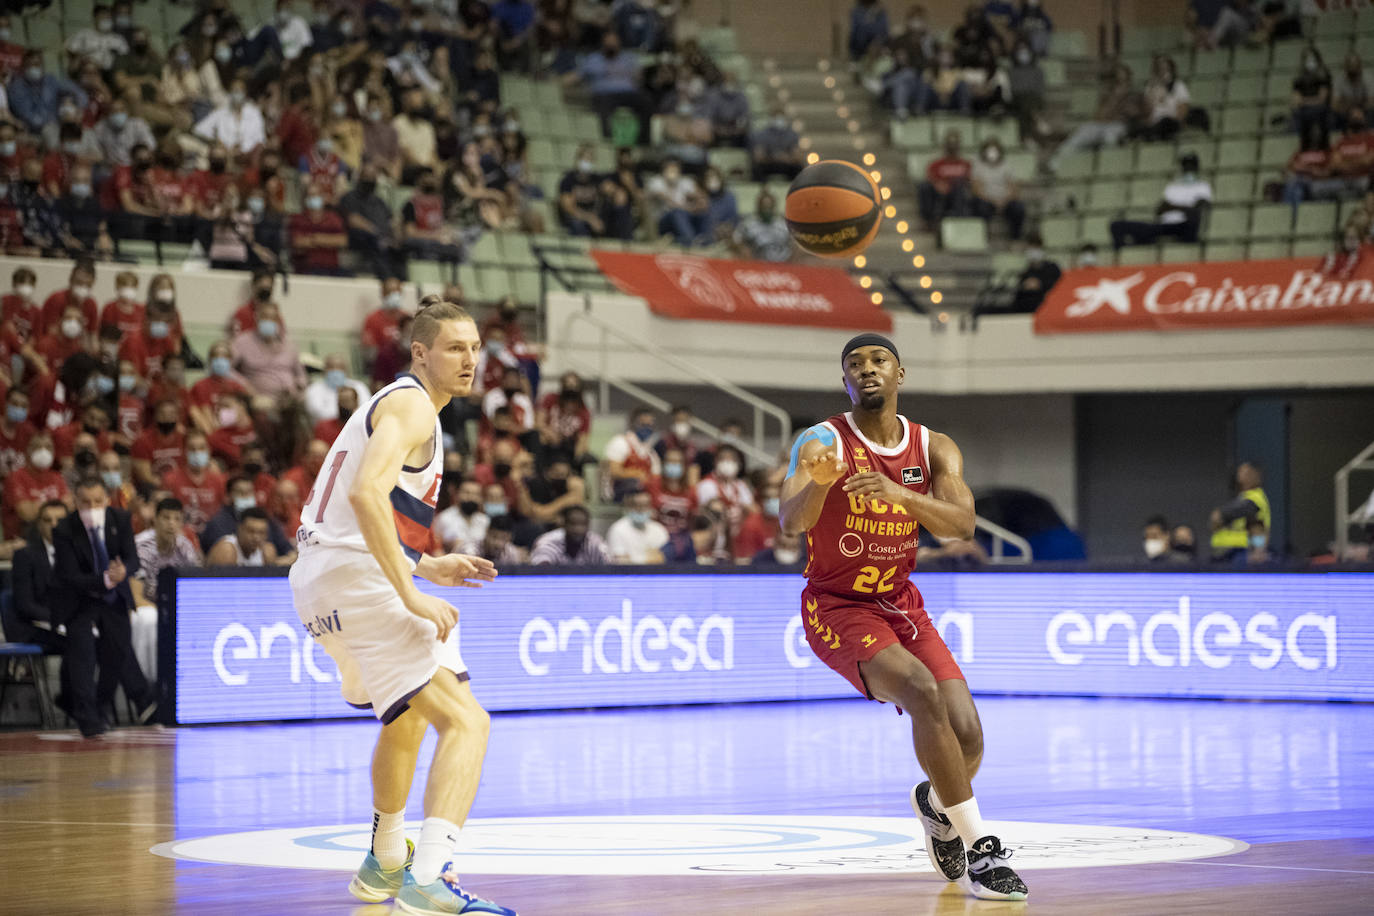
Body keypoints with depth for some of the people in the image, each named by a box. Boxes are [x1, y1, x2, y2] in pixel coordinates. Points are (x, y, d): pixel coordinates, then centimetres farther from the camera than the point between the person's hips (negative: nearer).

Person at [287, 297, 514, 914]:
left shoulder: (390, 404, 24)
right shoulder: (412, 404, -7)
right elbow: (366, 493, -25)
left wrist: (424, 567, 24)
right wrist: (411, 594, -26)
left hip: (318, 584, 11)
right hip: (357, 583, -11)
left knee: (408, 715, 33)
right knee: (466, 722, -19)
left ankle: (383, 866, 46)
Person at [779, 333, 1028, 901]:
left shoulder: (934, 448, -1)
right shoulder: (824, 442, -13)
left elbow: (961, 524, -18)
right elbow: (791, 522, -29)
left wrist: (900, 492, -36)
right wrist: (819, 483, -51)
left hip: (901, 605, 5)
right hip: (836, 607, -5)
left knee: (968, 739, -7)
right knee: (923, 692, -30)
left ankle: (935, 803, 31)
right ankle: (979, 849, -22)